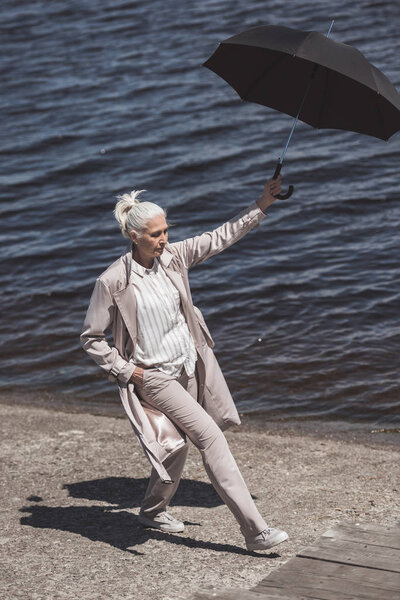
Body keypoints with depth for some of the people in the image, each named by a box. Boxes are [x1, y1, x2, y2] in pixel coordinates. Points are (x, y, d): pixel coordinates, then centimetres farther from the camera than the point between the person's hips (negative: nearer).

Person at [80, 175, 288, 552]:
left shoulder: (173, 257, -2)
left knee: (177, 445, 17)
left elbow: (221, 237, 4)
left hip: (187, 368, 7)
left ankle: (153, 510, 43)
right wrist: (126, 371, -11)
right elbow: (90, 338, -8)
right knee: (211, 437, -16)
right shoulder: (113, 281, -17)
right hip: (152, 376, -7)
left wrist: (262, 205, -3)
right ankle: (254, 530, -16)